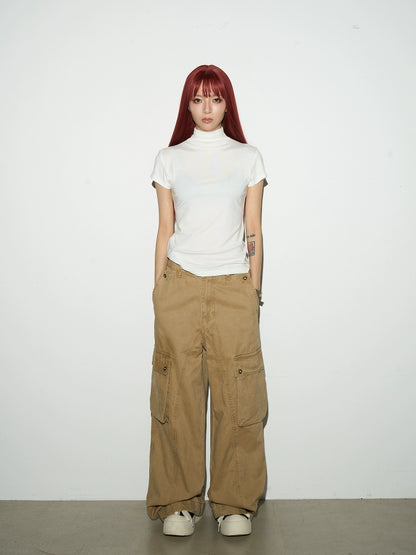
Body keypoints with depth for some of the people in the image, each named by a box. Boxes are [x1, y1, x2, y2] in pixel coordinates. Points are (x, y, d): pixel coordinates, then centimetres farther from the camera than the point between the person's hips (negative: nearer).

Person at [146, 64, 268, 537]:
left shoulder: (248, 158, 11)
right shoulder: (169, 159, 11)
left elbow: (254, 231, 10)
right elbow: (165, 229, 10)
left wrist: (254, 289, 3)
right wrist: (159, 291, 6)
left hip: (233, 286, 0)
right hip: (180, 285, 0)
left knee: (237, 395, -2)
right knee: (177, 392, 0)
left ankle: (234, 502, 14)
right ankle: (180, 502, 15)